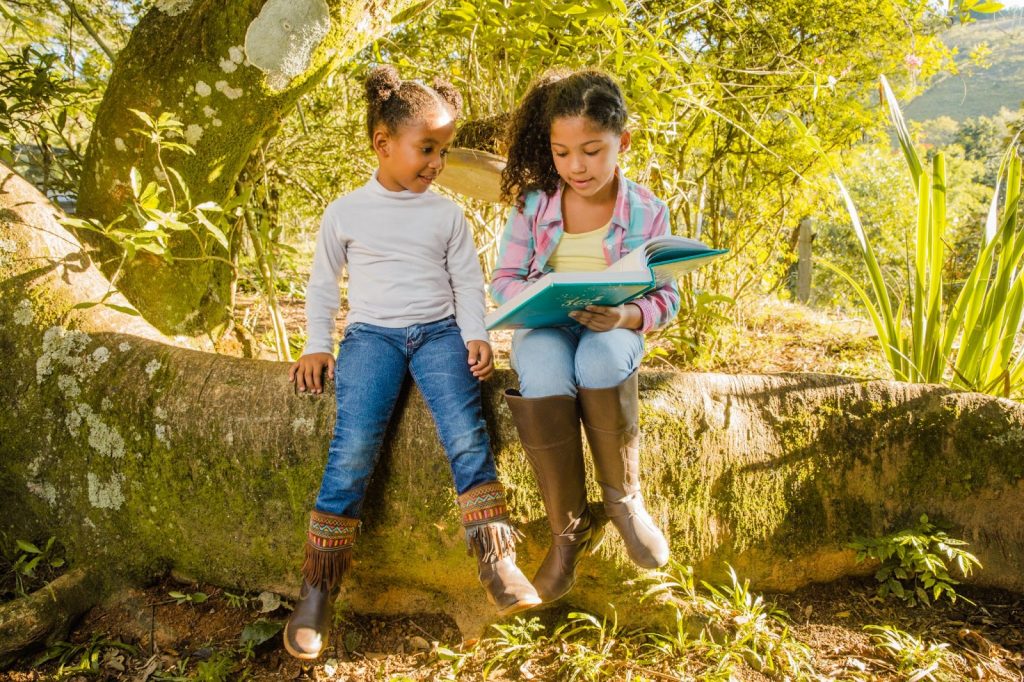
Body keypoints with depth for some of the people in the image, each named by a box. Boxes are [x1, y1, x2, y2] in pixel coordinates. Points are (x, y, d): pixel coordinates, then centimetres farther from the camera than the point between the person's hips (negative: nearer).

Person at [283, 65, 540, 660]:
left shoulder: (447, 214, 10)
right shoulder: (346, 212, 8)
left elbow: (468, 282, 11)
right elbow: (323, 283, 16)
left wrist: (476, 337, -5)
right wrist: (318, 346, 6)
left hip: (438, 331, 1)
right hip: (372, 333, -1)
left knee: (467, 433, -24)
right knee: (355, 445, -21)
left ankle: (497, 561, -14)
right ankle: (319, 589, -9)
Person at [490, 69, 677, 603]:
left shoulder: (646, 211, -2)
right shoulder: (533, 204, 1)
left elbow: (666, 296, 0)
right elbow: (504, 278, 4)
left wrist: (626, 315, -23)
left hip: (613, 328, -1)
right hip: (544, 325, 1)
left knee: (601, 358, -39)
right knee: (544, 375, -36)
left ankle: (623, 498, -15)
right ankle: (568, 530, -19)